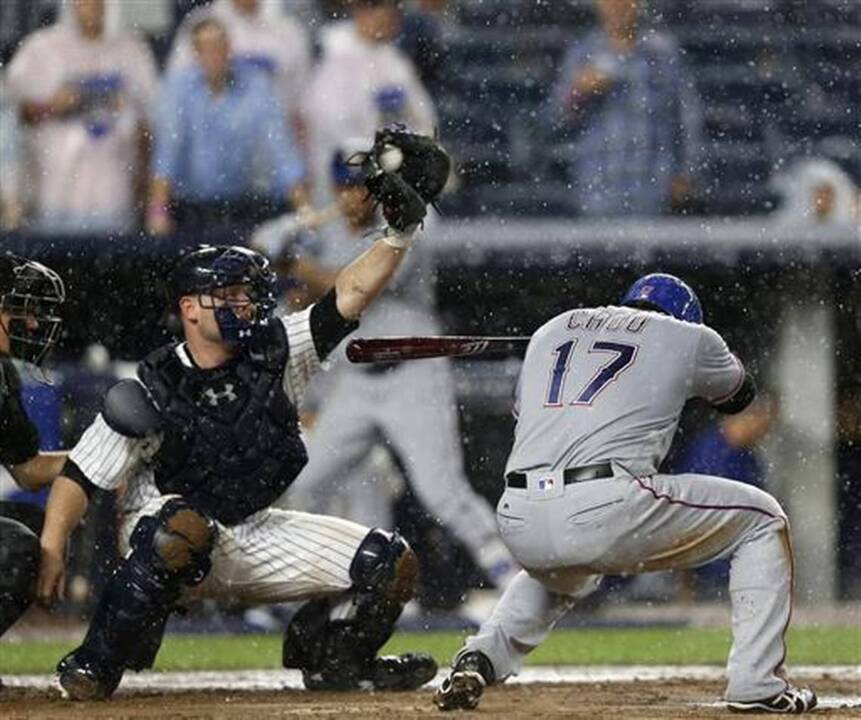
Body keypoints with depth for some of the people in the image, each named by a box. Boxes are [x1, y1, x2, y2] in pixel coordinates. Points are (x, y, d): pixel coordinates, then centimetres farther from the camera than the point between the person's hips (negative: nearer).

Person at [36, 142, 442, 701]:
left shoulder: (275, 353, -6)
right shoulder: (152, 393, -17)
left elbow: (350, 296, -11)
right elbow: (80, 477, -15)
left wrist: (398, 235, -25)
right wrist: (50, 550, -27)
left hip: (252, 537, 5)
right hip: (160, 526, -5)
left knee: (389, 562, -4)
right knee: (185, 524, -43)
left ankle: (326, 655, 22)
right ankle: (94, 667, -29)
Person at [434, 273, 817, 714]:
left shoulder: (551, 331, 26)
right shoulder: (687, 338, 16)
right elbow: (739, 395, 36)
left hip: (517, 525, 5)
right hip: (607, 513, -5)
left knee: (558, 572, 43)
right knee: (763, 521, 16)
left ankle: (477, 661, 18)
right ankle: (756, 684, 6)